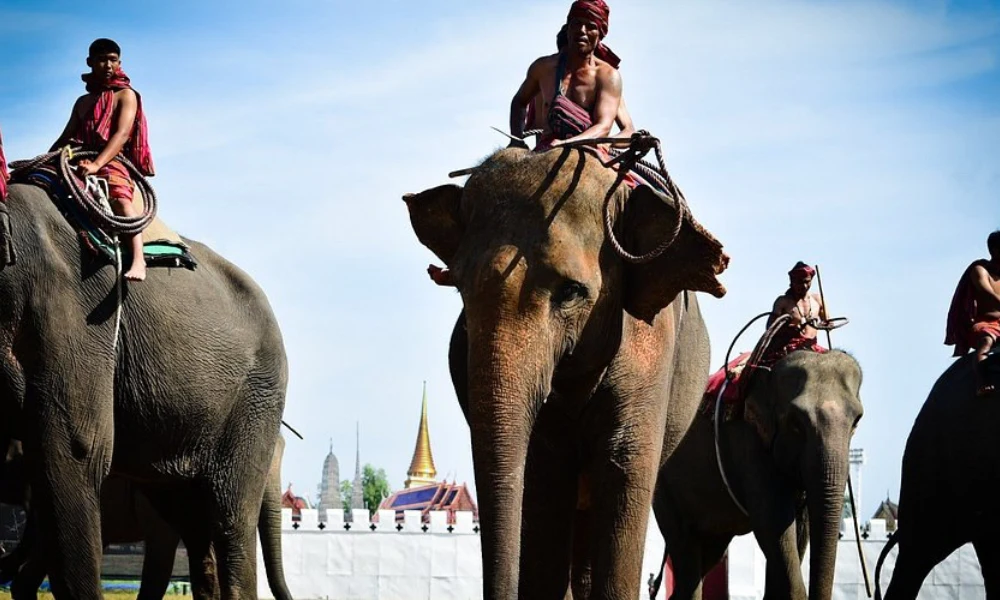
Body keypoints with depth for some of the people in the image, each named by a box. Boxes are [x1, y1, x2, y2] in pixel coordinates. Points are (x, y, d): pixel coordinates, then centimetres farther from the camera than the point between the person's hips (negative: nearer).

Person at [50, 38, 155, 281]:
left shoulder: (125, 95, 9)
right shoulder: (83, 102, 27)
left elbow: (122, 134, -7)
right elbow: (64, 139, 25)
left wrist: (96, 164, -25)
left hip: (111, 161, -7)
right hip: (80, 161, 7)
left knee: (119, 195, -38)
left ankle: (138, 260, -55)